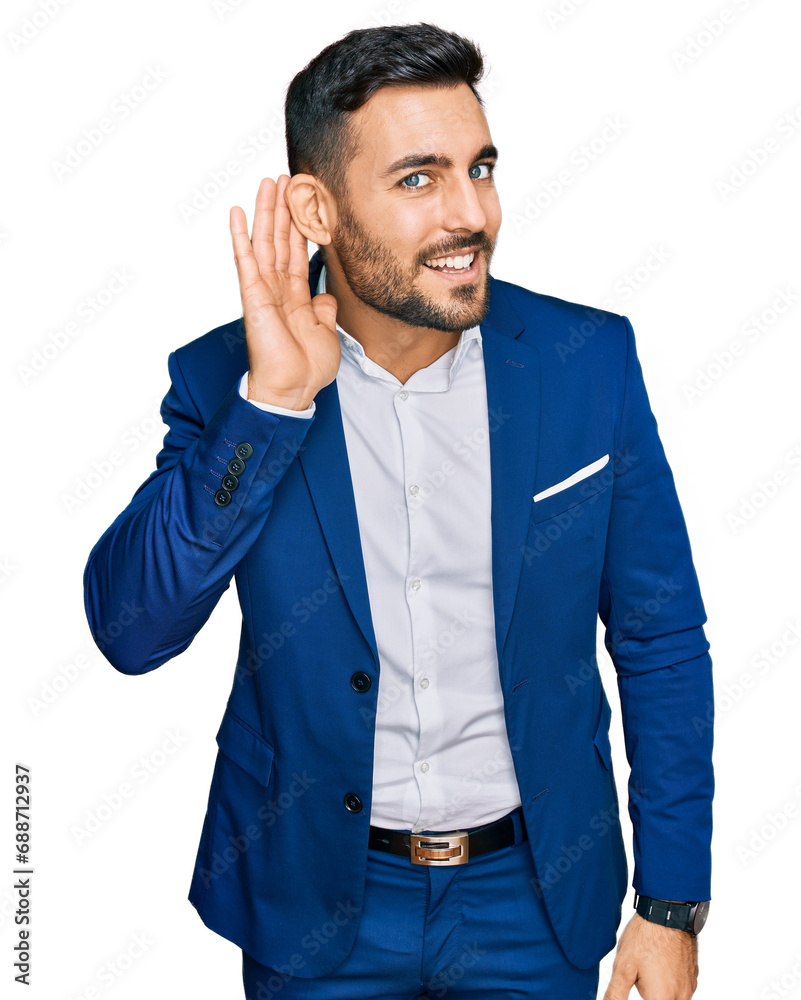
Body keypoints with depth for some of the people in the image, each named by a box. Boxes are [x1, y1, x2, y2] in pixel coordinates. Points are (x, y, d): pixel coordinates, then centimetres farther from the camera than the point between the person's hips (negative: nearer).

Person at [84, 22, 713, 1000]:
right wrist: (269, 403, -28)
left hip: (534, 894, 1)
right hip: (313, 898, 0)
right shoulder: (224, 379, -11)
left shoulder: (588, 359, -10)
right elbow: (130, 631, -19)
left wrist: (673, 906, -2)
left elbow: (661, 642, -4)